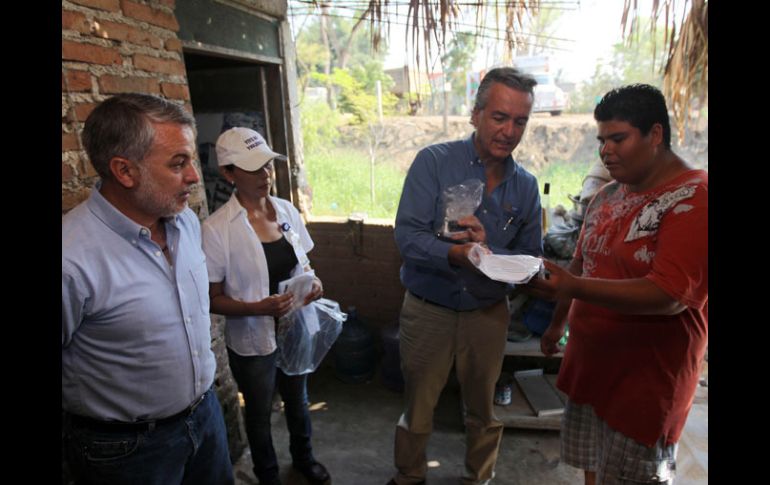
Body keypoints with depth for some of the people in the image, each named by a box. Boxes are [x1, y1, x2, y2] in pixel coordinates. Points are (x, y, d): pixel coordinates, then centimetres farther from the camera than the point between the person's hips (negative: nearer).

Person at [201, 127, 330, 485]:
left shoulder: (287, 210, -5)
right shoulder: (216, 229, -20)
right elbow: (213, 299, -14)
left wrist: (314, 282, -13)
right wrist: (258, 308, -29)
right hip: (253, 339, -4)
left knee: (298, 400, 26)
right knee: (260, 414, 19)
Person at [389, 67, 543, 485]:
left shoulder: (526, 186, -1)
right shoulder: (434, 162, -12)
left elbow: (530, 259, -1)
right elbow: (407, 236, -21)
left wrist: (489, 251, -21)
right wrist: (456, 254, -38)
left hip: (488, 313, 3)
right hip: (427, 309, -2)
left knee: (484, 410, 22)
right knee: (417, 408, 17)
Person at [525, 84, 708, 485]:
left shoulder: (694, 199, -17)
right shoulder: (608, 196, 7)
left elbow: (671, 295, -26)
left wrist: (574, 287, -35)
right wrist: (557, 324, 19)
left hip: (645, 377, -7)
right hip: (590, 362, 7)